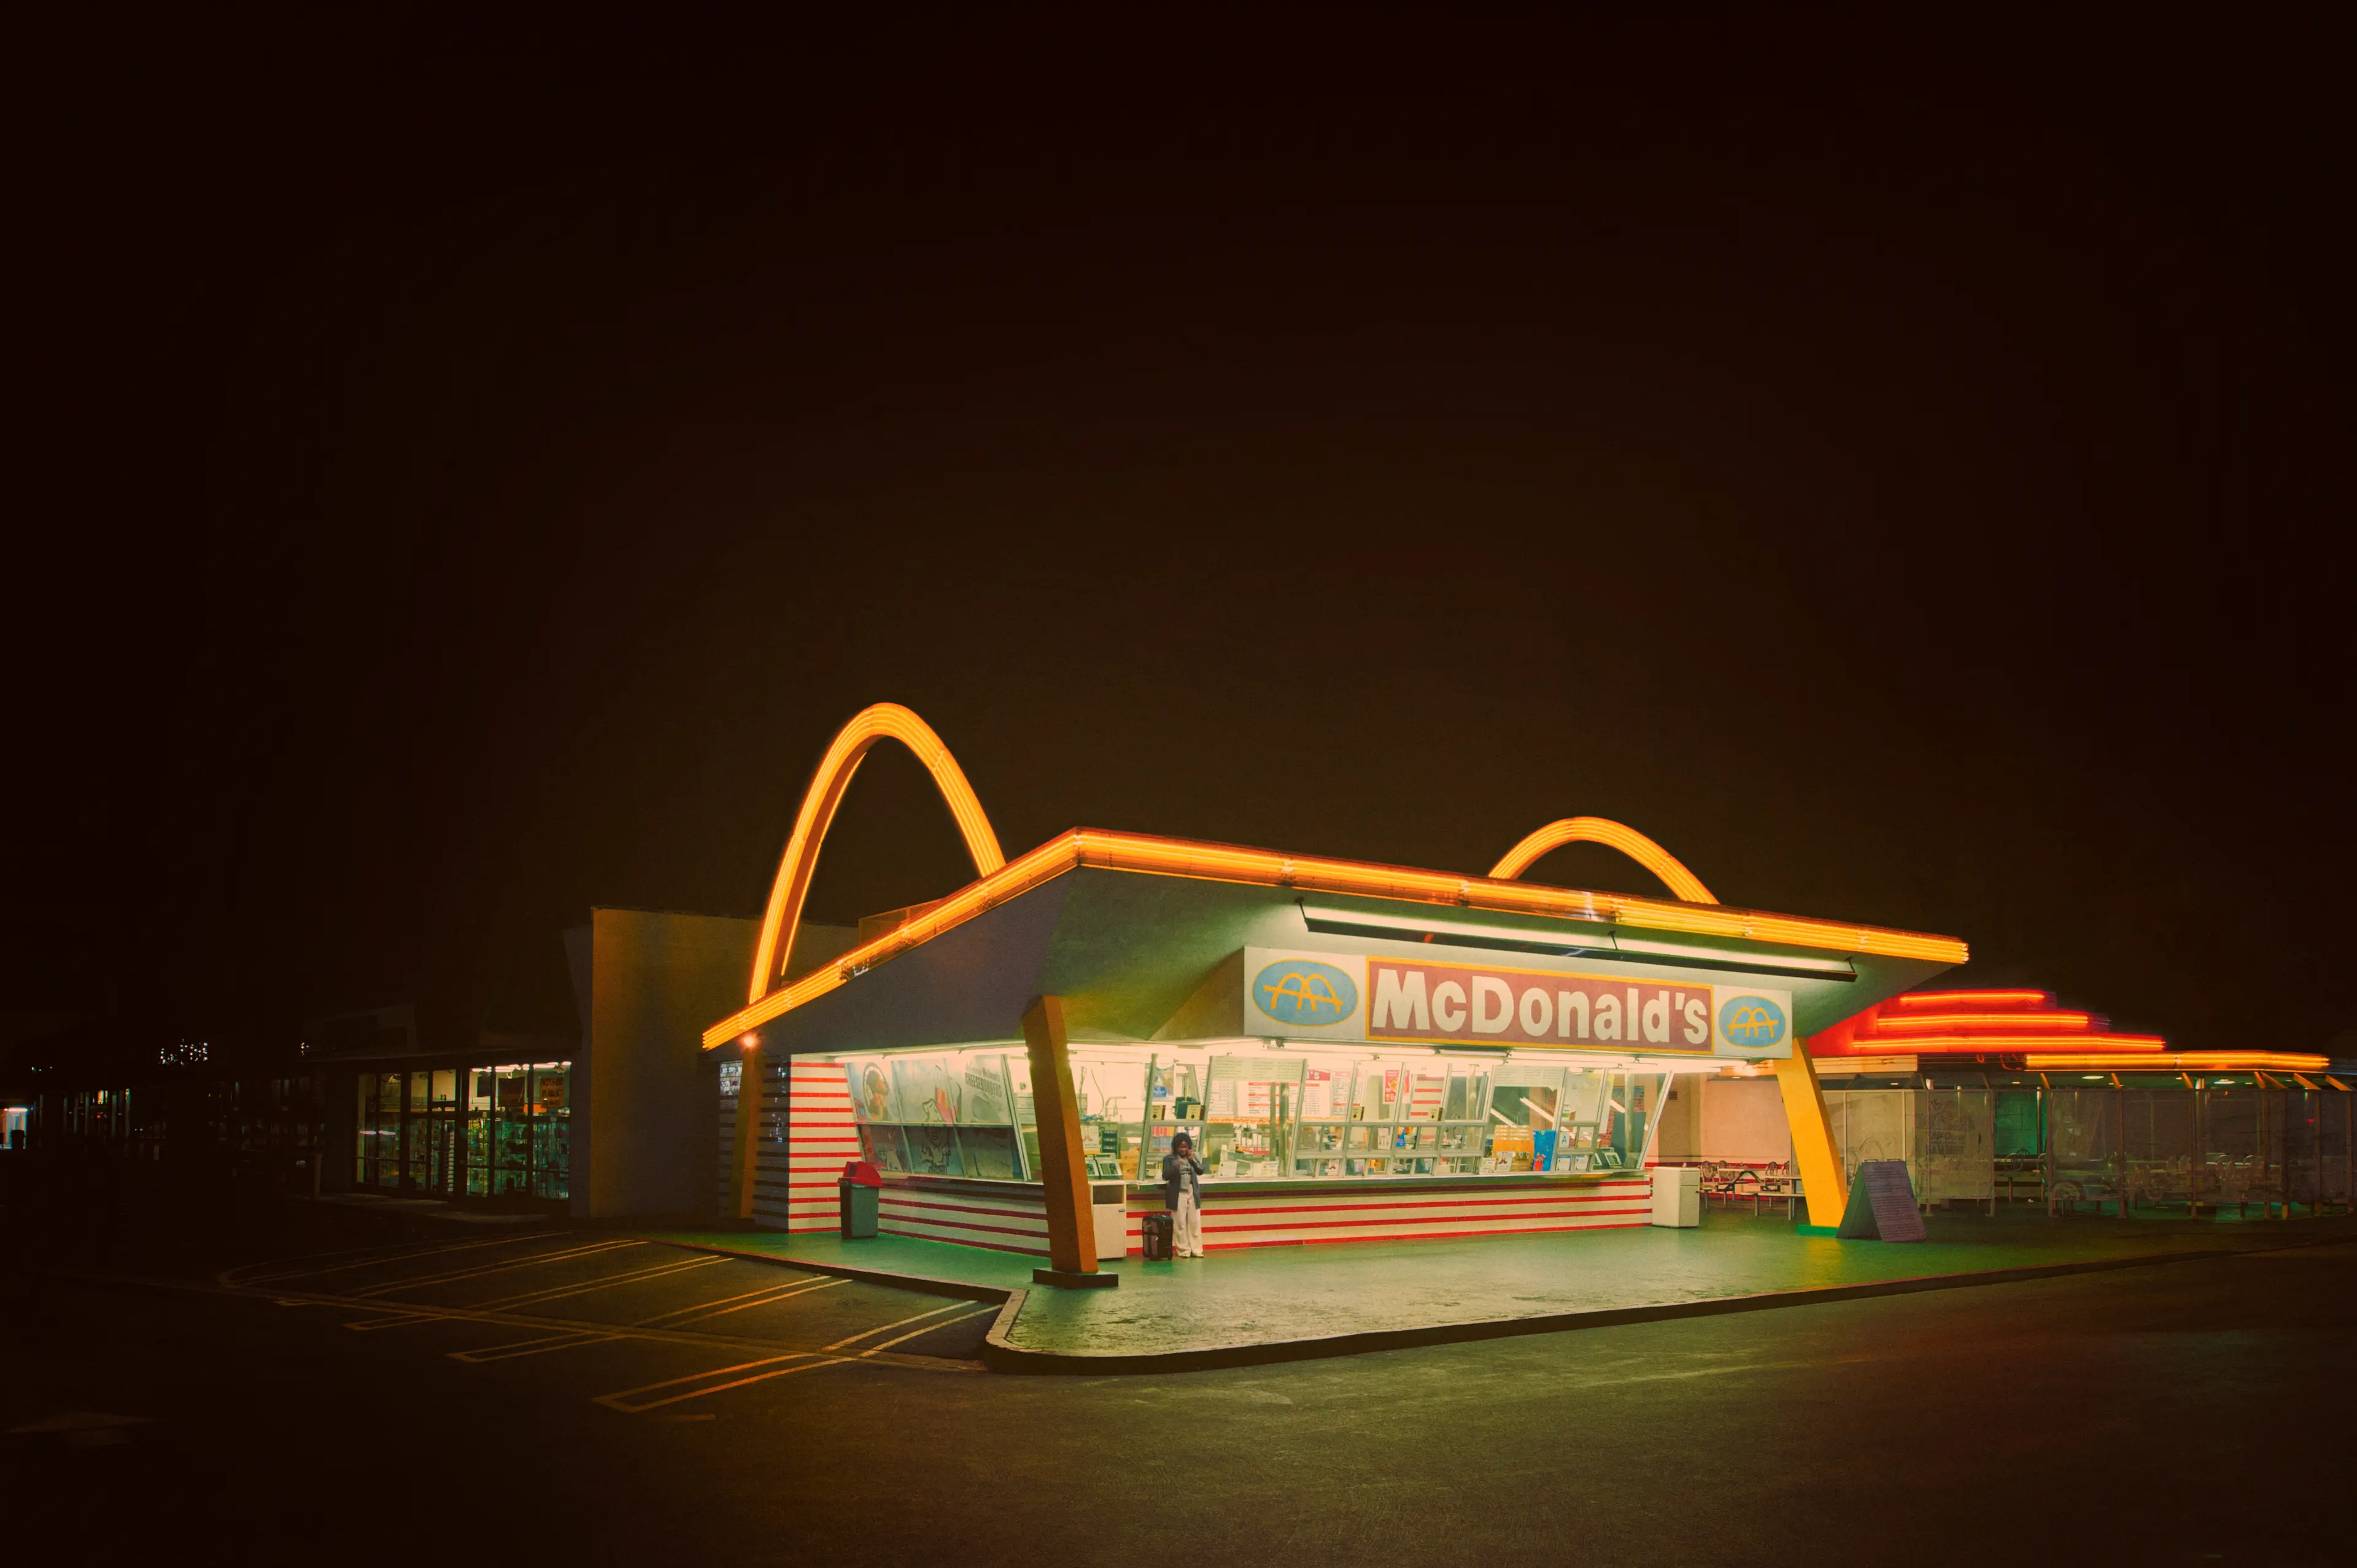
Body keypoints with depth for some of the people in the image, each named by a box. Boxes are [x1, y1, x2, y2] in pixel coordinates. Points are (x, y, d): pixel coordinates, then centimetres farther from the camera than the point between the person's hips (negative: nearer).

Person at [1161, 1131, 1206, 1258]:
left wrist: (1192, 1160, -11)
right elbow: (1165, 1176, -6)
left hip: (1193, 1193, 3)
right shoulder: (1169, 1159, 2)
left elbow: (1201, 1171, 3)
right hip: (1179, 1194, -3)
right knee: (1180, 1223, -4)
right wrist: (1175, 1166, -21)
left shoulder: (1192, 1157, 13)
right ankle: (1183, 1250, 1)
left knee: (1195, 1222, 1)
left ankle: (1196, 1249, 6)